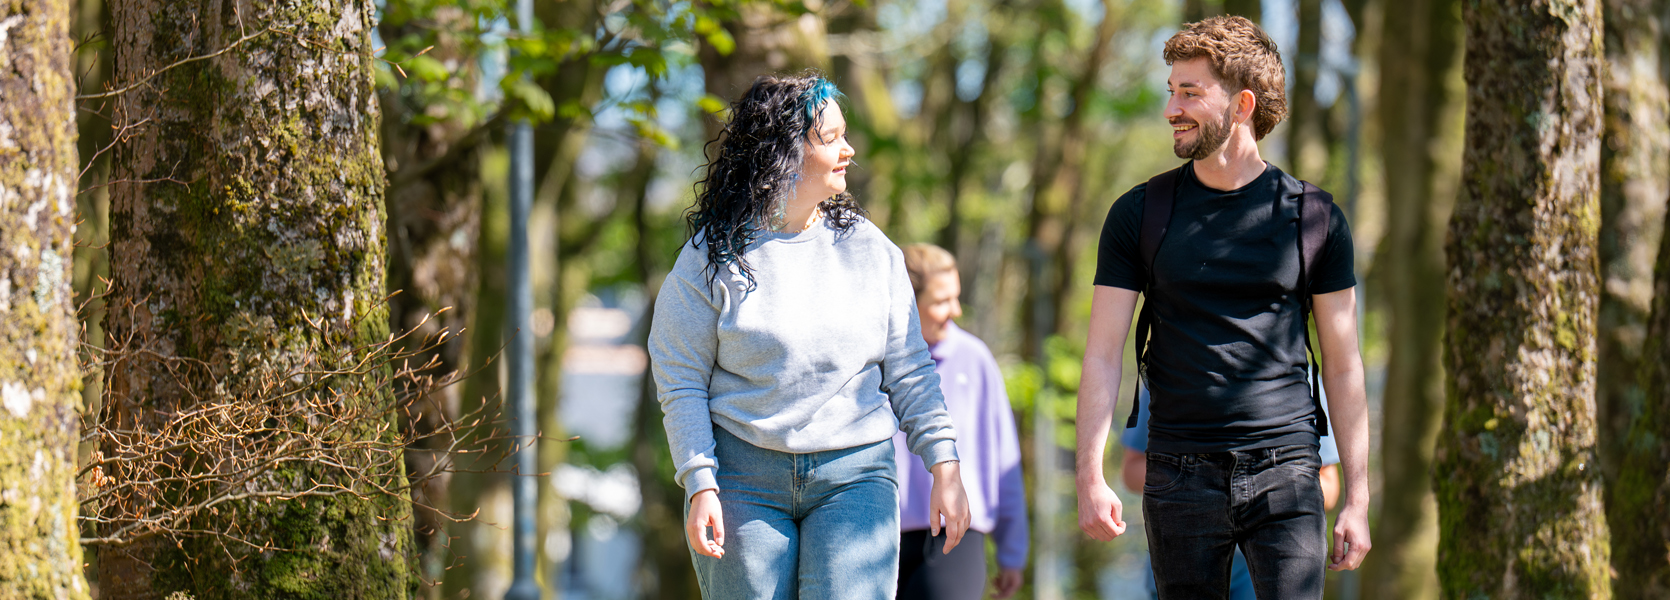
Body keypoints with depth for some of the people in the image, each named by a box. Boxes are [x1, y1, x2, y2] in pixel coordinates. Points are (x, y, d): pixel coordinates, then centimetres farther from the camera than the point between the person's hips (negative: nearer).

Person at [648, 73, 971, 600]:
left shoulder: (870, 249, 7)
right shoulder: (713, 255, -1)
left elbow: (909, 371, 10)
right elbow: (680, 383, -1)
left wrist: (944, 466, 3)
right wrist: (701, 486, -9)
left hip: (854, 476, 1)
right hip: (744, 475, -1)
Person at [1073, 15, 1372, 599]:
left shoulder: (1314, 218, 4)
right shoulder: (1139, 215, 6)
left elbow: (1343, 366, 7)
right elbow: (1102, 355, 3)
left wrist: (1357, 498, 2)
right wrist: (1090, 476, -10)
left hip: (1284, 469, -1)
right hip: (1181, 478, 1)